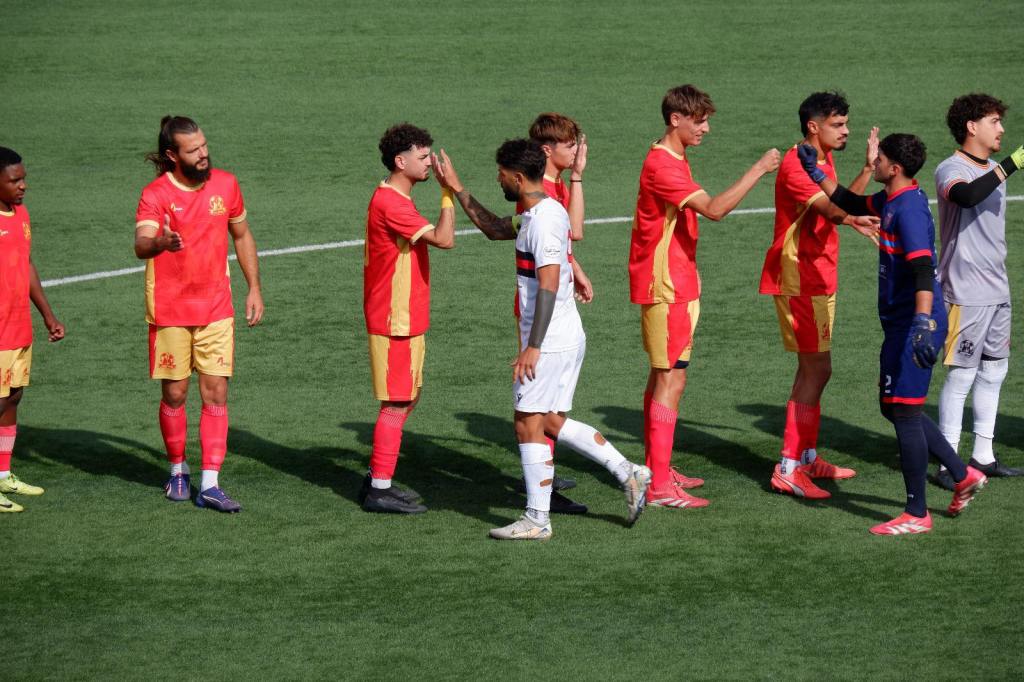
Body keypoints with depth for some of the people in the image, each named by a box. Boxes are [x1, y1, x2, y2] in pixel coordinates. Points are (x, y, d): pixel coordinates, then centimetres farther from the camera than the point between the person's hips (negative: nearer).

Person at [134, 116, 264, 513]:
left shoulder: (225, 185, 0)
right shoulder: (156, 194, -14)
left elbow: (241, 235, 15)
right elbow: (141, 245, -31)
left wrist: (254, 288, 11)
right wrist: (161, 243, -54)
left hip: (216, 310, 3)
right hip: (170, 311, -3)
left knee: (216, 394, -4)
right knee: (174, 394, 6)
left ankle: (210, 485, -4)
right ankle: (178, 471, 27)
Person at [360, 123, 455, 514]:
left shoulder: (396, 200, 14)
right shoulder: (390, 203, -20)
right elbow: (444, 239, -25)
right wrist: (449, 193, -17)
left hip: (405, 319, 10)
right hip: (394, 323, -10)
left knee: (408, 399, 15)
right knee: (397, 404, -5)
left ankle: (378, 480, 22)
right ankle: (379, 491, 0)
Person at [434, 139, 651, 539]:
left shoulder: (543, 219, -18)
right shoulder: (537, 215, 12)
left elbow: (549, 286, -25)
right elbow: (495, 229, 30)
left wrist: (533, 347, -26)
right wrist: (457, 189, 26)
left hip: (549, 342, -10)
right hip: (570, 338, 10)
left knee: (529, 424, -2)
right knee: (552, 421, 16)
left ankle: (537, 520, 2)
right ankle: (628, 474, 13)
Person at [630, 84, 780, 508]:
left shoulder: (673, 161, 14)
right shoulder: (662, 166, -20)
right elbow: (714, 209, -30)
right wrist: (757, 171, -26)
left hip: (674, 285, 10)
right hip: (666, 288, -10)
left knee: (662, 376, 16)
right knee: (671, 380, -10)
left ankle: (656, 469, 26)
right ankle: (661, 488, -10)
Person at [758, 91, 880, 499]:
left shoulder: (824, 161, 13)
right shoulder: (795, 164, -18)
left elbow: (840, 203, 22)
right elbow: (826, 207, -32)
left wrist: (868, 167, 11)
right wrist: (852, 219, -48)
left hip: (818, 280, 10)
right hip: (798, 279, -10)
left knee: (813, 369, 16)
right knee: (817, 369, -12)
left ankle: (807, 456, 27)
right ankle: (788, 469, -11)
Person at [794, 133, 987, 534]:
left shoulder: (909, 207, -20)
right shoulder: (891, 201, 10)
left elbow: (924, 268, -30)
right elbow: (853, 205, 31)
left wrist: (923, 324, -39)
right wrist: (816, 173, 28)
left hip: (914, 325, -10)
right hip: (900, 324, 10)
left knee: (904, 411, -4)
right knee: (893, 407, 18)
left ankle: (917, 514, 4)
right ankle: (962, 475, 26)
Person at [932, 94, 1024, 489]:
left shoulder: (992, 172, 15)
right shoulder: (951, 170, -13)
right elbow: (967, 195, -37)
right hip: (965, 293, -9)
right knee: (961, 376, -6)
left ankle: (983, 457, 21)